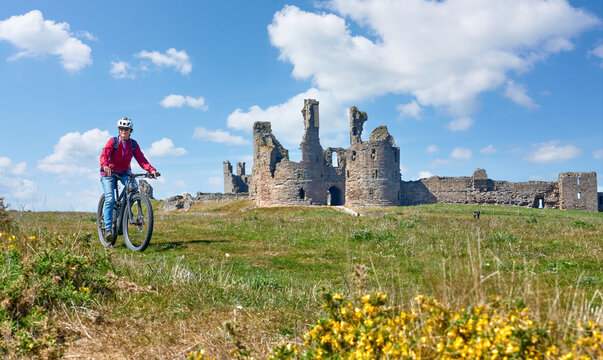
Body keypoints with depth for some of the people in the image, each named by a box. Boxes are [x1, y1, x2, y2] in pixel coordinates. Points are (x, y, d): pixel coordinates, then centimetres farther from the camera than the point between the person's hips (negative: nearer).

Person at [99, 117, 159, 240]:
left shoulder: (133, 144, -3)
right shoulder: (113, 141, -12)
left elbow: (141, 159, -12)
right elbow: (104, 155, -27)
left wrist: (151, 170, -28)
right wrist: (105, 166, -49)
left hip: (124, 172, 3)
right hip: (109, 172, -3)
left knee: (134, 187, -25)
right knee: (110, 199, -15)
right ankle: (108, 229, -12)